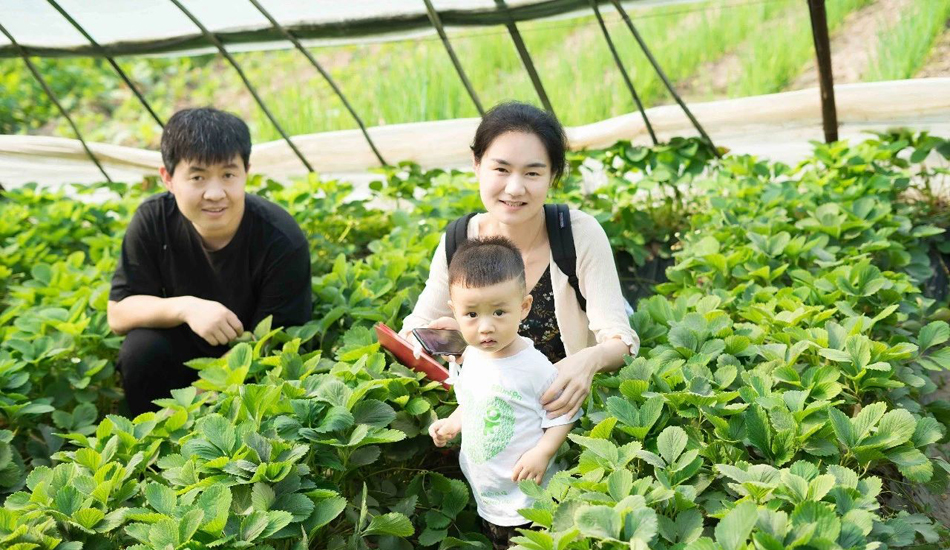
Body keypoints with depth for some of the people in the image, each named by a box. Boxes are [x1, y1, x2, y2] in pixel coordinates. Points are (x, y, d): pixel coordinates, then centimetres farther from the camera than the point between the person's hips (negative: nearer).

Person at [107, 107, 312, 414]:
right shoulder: (153, 220, -17)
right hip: (189, 352, 3)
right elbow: (117, 314, -16)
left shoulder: (282, 242, -26)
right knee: (141, 348, -26)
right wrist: (186, 307, -35)